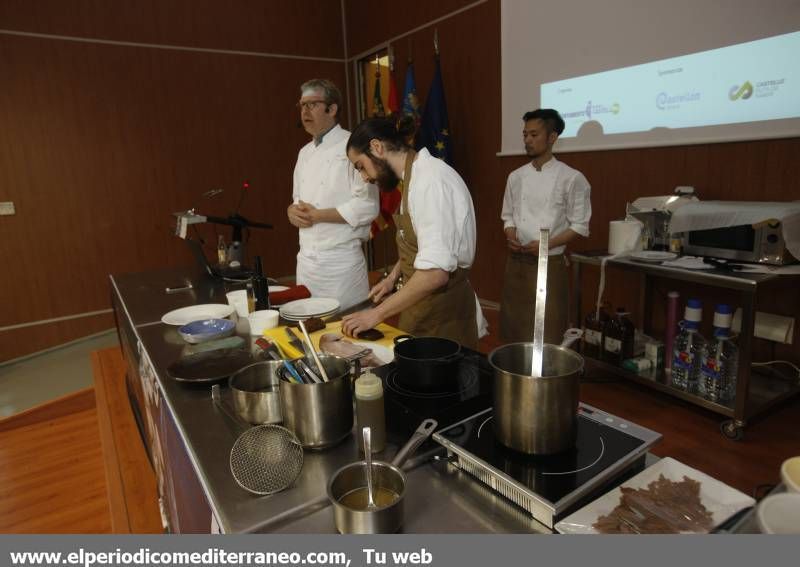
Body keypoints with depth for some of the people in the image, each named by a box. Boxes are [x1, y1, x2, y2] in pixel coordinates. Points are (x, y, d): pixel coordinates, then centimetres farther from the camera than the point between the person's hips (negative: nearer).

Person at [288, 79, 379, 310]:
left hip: (340, 258, -7)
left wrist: (317, 215, -16)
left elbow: (367, 207, -18)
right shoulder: (305, 152, 14)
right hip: (306, 257, 7)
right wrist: (293, 210, -2)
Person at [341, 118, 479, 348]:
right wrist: (393, 277, 10)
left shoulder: (430, 180, -22)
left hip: (441, 313, -9)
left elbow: (435, 273, -29)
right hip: (422, 305, 9)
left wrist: (377, 314, -21)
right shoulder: (417, 176, 8)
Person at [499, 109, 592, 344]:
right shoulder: (516, 177, 7)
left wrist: (547, 245, -18)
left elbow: (580, 226, -6)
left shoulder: (571, 178, -7)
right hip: (516, 263, 4)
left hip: (549, 264, -4)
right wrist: (510, 236, -7)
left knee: (547, 335, 1)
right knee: (513, 329, 11)